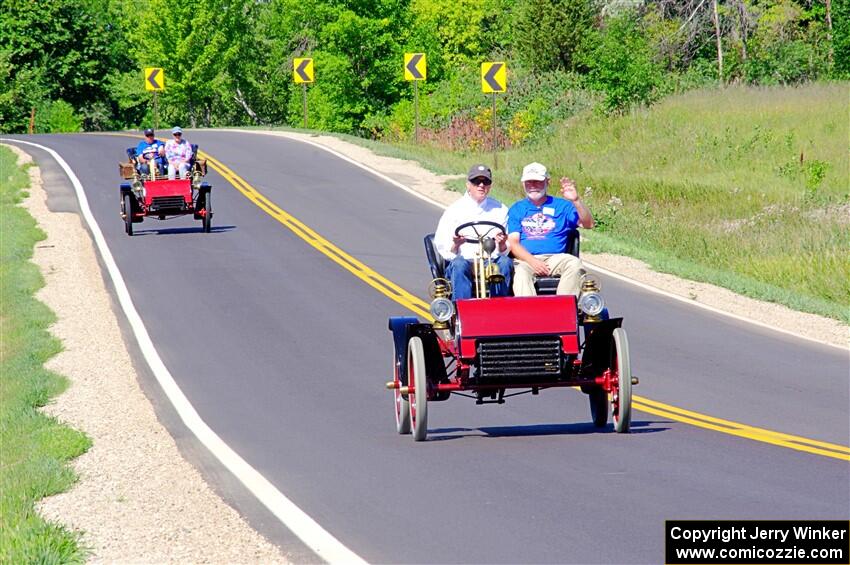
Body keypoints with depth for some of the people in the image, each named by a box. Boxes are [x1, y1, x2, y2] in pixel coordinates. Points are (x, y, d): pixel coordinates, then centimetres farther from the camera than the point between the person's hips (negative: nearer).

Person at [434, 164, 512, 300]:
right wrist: (455, 245, -17)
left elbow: (505, 252, 10)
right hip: (465, 260, -1)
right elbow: (442, 249, 6)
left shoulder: (500, 210, 16)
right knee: (459, 264, -34)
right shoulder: (454, 210, 12)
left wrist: (502, 245, -14)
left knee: (505, 263, -30)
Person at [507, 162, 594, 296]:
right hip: (526, 259, -1)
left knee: (575, 264, -30)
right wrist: (533, 261, -13)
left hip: (556, 259, 1)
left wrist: (576, 201, -14)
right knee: (520, 272, -35)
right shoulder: (517, 209, 17)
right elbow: (513, 242, 6)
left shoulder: (561, 206, 16)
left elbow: (588, 224, 3)